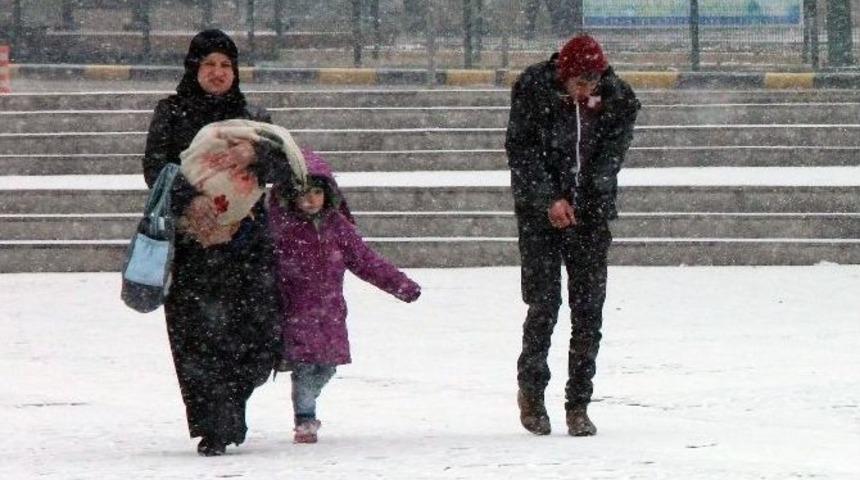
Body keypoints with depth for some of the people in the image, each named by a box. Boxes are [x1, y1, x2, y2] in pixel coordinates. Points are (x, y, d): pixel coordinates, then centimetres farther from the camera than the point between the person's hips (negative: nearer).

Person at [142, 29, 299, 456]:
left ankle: (227, 402, 22)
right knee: (200, 334, -10)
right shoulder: (171, 113, 7)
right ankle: (215, 428, -5)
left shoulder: (252, 118, 12)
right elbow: (154, 168, -4)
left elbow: (284, 170, 1)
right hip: (190, 241, -2)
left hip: (246, 241, 2)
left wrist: (255, 155, -20)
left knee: (258, 338, -5)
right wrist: (188, 199, -21)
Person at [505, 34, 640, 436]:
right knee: (544, 302, -6)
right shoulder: (533, 91, -11)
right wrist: (550, 200, -17)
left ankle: (578, 405, 5)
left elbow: (611, 155, -5)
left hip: (591, 212, 2)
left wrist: (581, 200, -17)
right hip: (540, 211, -2)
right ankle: (531, 389, 16)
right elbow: (522, 150, -9)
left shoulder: (617, 99, -5)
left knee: (589, 309, -1)